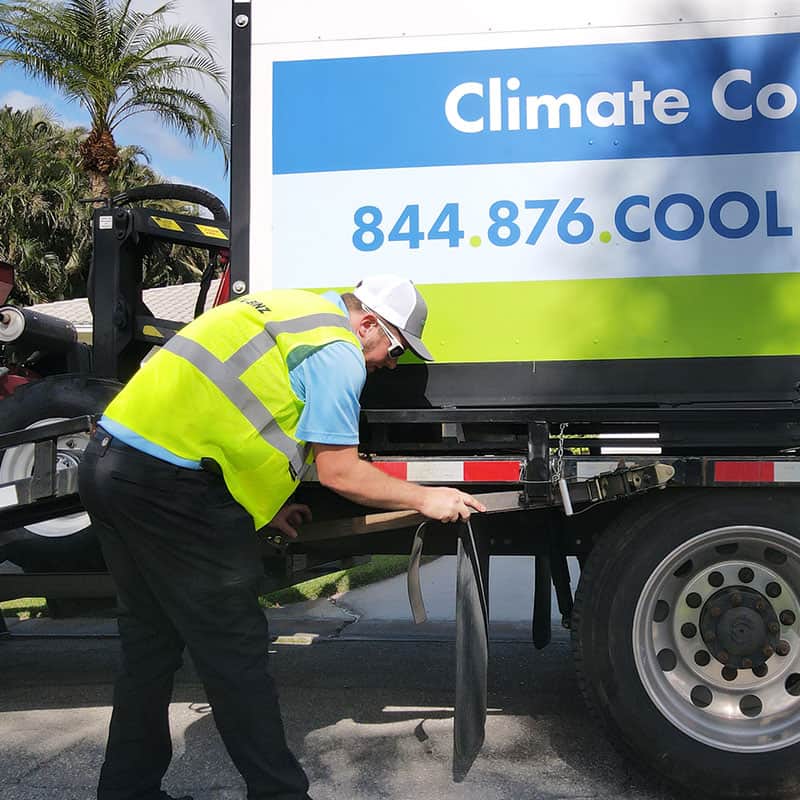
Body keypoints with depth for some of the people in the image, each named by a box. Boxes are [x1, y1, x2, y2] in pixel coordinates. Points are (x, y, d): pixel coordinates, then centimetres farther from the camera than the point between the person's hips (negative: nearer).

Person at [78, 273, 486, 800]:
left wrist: (262, 507, 22)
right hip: (169, 484, -10)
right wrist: (426, 499, 2)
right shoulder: (338, 350, -7)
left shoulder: (283, 307, 21)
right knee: (235, 652, 1)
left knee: (151, 644, 19)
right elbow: (338, 471, -10)